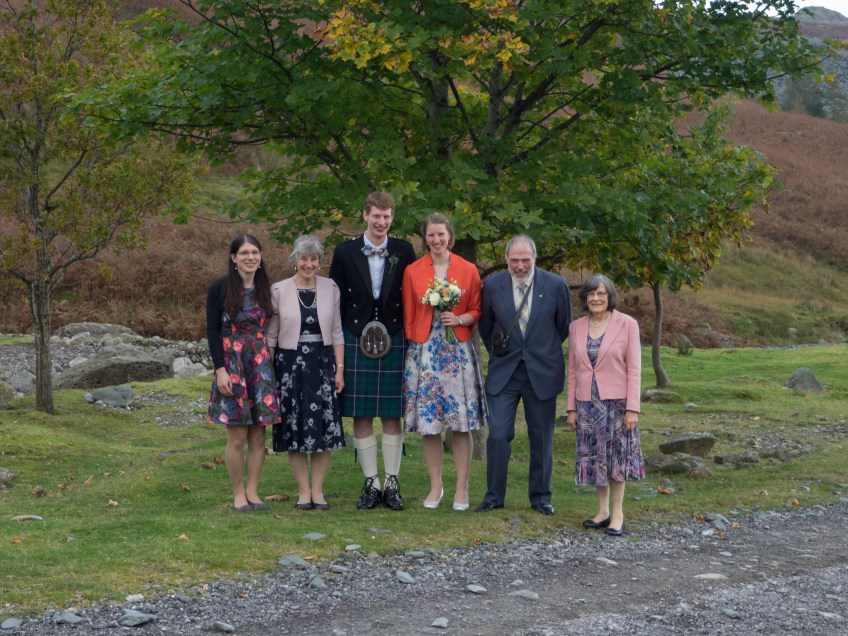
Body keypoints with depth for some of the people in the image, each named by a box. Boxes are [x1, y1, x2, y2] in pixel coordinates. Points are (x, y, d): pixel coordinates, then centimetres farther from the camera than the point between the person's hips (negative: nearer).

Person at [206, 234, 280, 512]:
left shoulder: (265, 289, 8)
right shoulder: (220, 289, -4)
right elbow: (212, 331, -6)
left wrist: (269, 363, 9)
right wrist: (220, 369, -13)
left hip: (261, 366, 4)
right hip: (232, 366, -4)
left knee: (258, 436, 4)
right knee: (237, 437, -2)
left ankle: (252, 491, 14)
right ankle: (238, 493, 10)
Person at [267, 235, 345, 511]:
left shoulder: (330, 289, 4)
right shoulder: (279, 291, -1)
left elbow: (337, 332, 7)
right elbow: (271, 335, 3)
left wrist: (340, 368, 2)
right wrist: (267, 373, -1)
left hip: (322, 363, 1)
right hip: (290, 364, -1)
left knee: (323, 429, 1)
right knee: (295, 428, 2)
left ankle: (318, 491, 11)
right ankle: (303, 491, 11)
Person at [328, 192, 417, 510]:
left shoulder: (404, 252, 3)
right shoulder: (345, 252, 2)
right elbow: (336, 301, 4)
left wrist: (409, 340, 1)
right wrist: (338, 345, 0)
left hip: (394, 341, 0)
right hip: (356, 341, 0)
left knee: (392, 416, 4)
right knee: (361, 417, 3)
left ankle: (392, 483, 12)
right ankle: (371, 483, 12)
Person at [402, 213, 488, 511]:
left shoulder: (468, 270, 4)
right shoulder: (412, 271, 5)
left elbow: (477, 311, 8)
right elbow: (408, 317, 9)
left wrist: (460, 319, -11)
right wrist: (412, 348, 3)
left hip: (458, 351, -1)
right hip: (424, 350, 1)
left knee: (462, 423, -2)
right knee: (428, 422, 2)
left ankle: (462, 488, 7)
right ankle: (435, 486, 15)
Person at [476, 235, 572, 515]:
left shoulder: (555, 285, -5)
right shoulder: (492, 285, -3)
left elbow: (564, 327, 9)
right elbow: (485, 327, 12)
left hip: (542, 373, 0)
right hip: (503, 373, 0)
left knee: (542, 438, 7)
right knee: (498, 434, -6)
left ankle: (540, 497, 20)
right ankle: (494, 495, 7)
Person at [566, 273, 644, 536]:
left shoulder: (627, 324, -5)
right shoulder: (576, 327, 6)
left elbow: (634, 369, -6)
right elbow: (572, 370, 10)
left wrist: (632, 408, -11)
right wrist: (571, 408, 7)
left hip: (616, 402, -3)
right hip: (587, 403, 3)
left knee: (616, 455, 2)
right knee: (594, 456, 7)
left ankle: (617, 513, 11)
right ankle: (603, 510, 19)